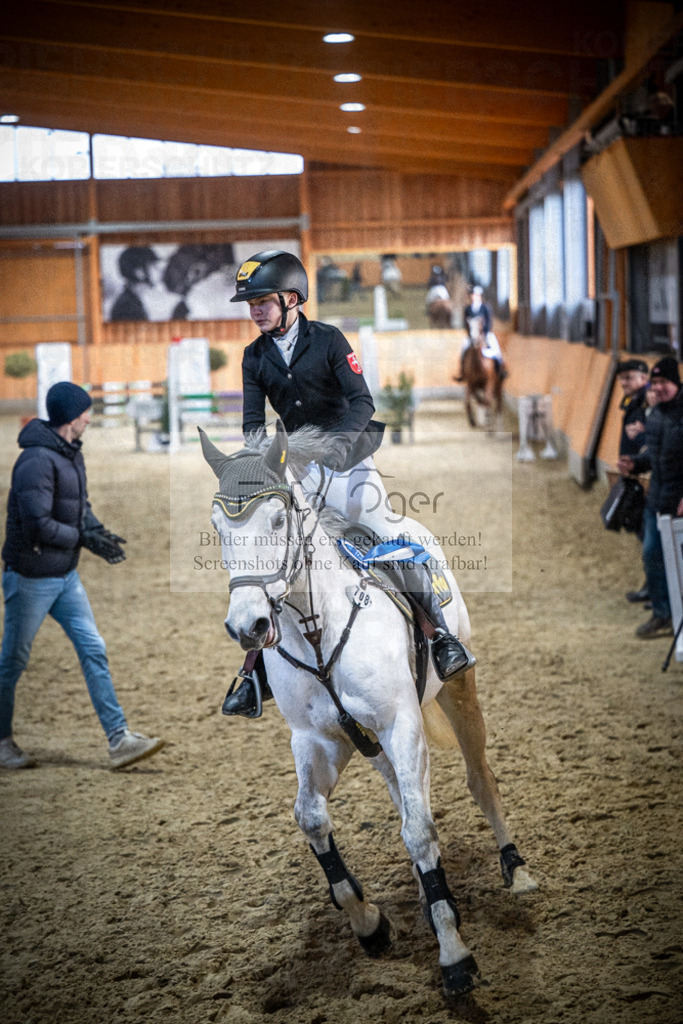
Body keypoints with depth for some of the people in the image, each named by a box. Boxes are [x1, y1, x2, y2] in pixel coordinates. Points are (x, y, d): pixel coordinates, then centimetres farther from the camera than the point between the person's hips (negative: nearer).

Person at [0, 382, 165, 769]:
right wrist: (85, 539, -18)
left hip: (66, 576, 9)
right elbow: (38, 525, -27)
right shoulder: (37, 461, -22)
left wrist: (100, 532, -2)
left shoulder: (72, 454, 8)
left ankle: (119, 740, 4)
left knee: (94, 651, 3)